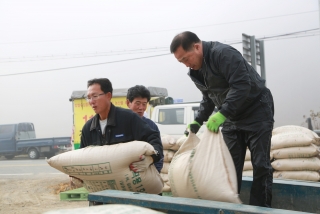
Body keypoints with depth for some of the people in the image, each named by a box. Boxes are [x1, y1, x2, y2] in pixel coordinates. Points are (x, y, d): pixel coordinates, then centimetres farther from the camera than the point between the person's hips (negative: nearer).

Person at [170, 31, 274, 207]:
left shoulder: (223, 54, -24)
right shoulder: (195, 71, 3)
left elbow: (242, 85, -31)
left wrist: (222, 113, -36)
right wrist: (198, 121, 3)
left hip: (256, 111, -7)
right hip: (230, 116, 8)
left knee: (260, 164, -4)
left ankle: (260, 208, 3)